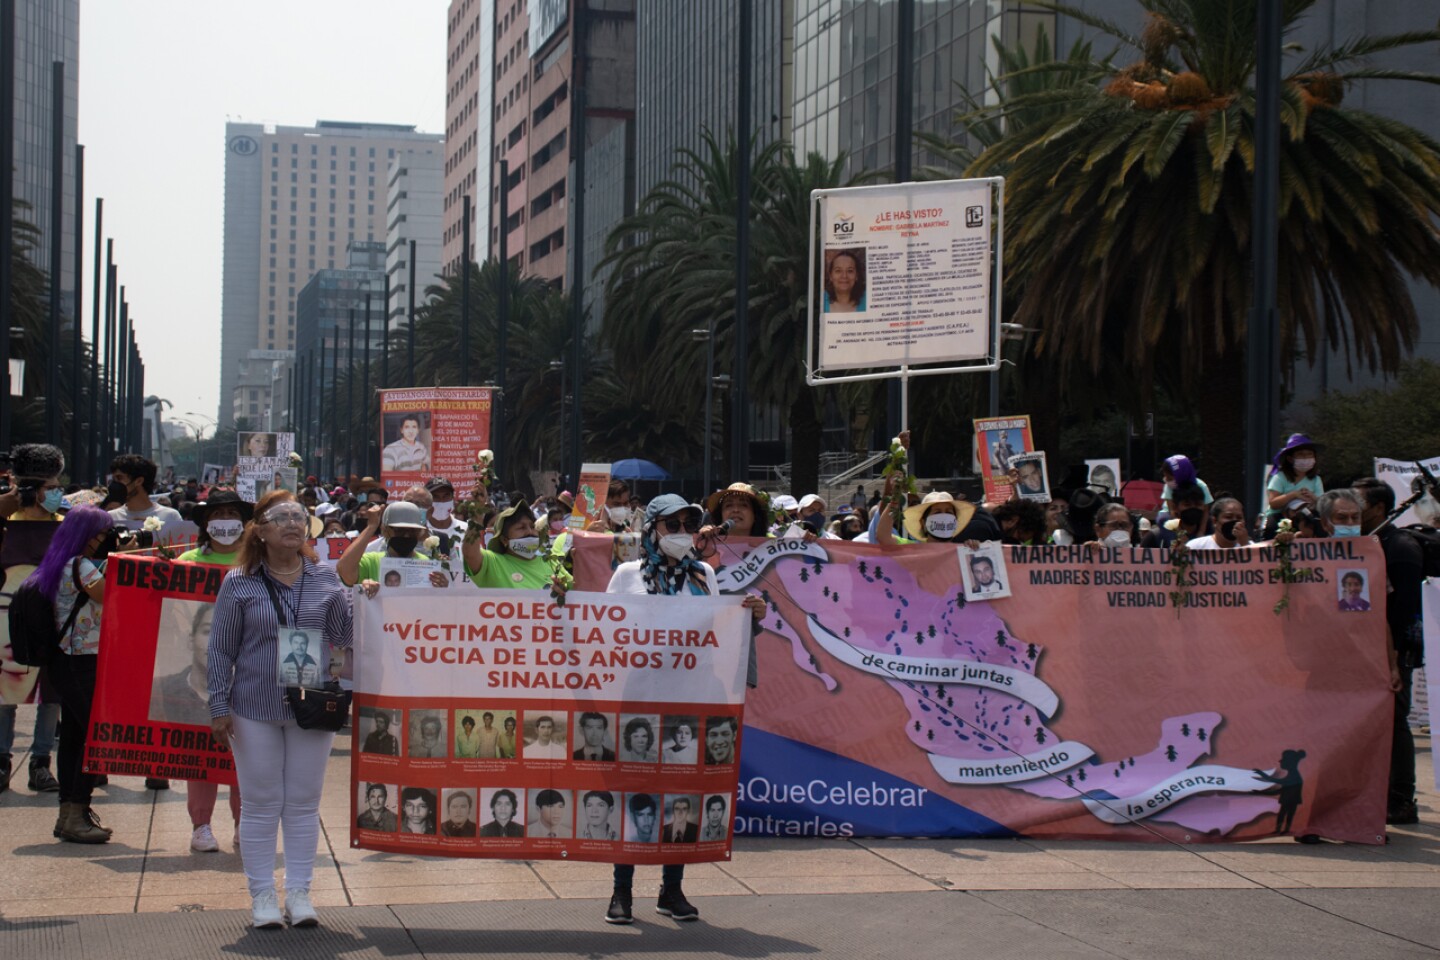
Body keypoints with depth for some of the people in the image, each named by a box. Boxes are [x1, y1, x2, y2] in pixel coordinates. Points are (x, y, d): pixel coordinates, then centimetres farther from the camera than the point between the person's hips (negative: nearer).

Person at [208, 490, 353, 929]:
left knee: (304, 802, 7)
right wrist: (219, 706, -3)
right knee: (261, 803, 4)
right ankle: (262, 894, 12)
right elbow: (221, 649, 1)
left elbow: (344, 641, 9)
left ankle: (299, 892, 15)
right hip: (255, 708, -2)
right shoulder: (239, 584, 1)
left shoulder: (326, 580, 5)